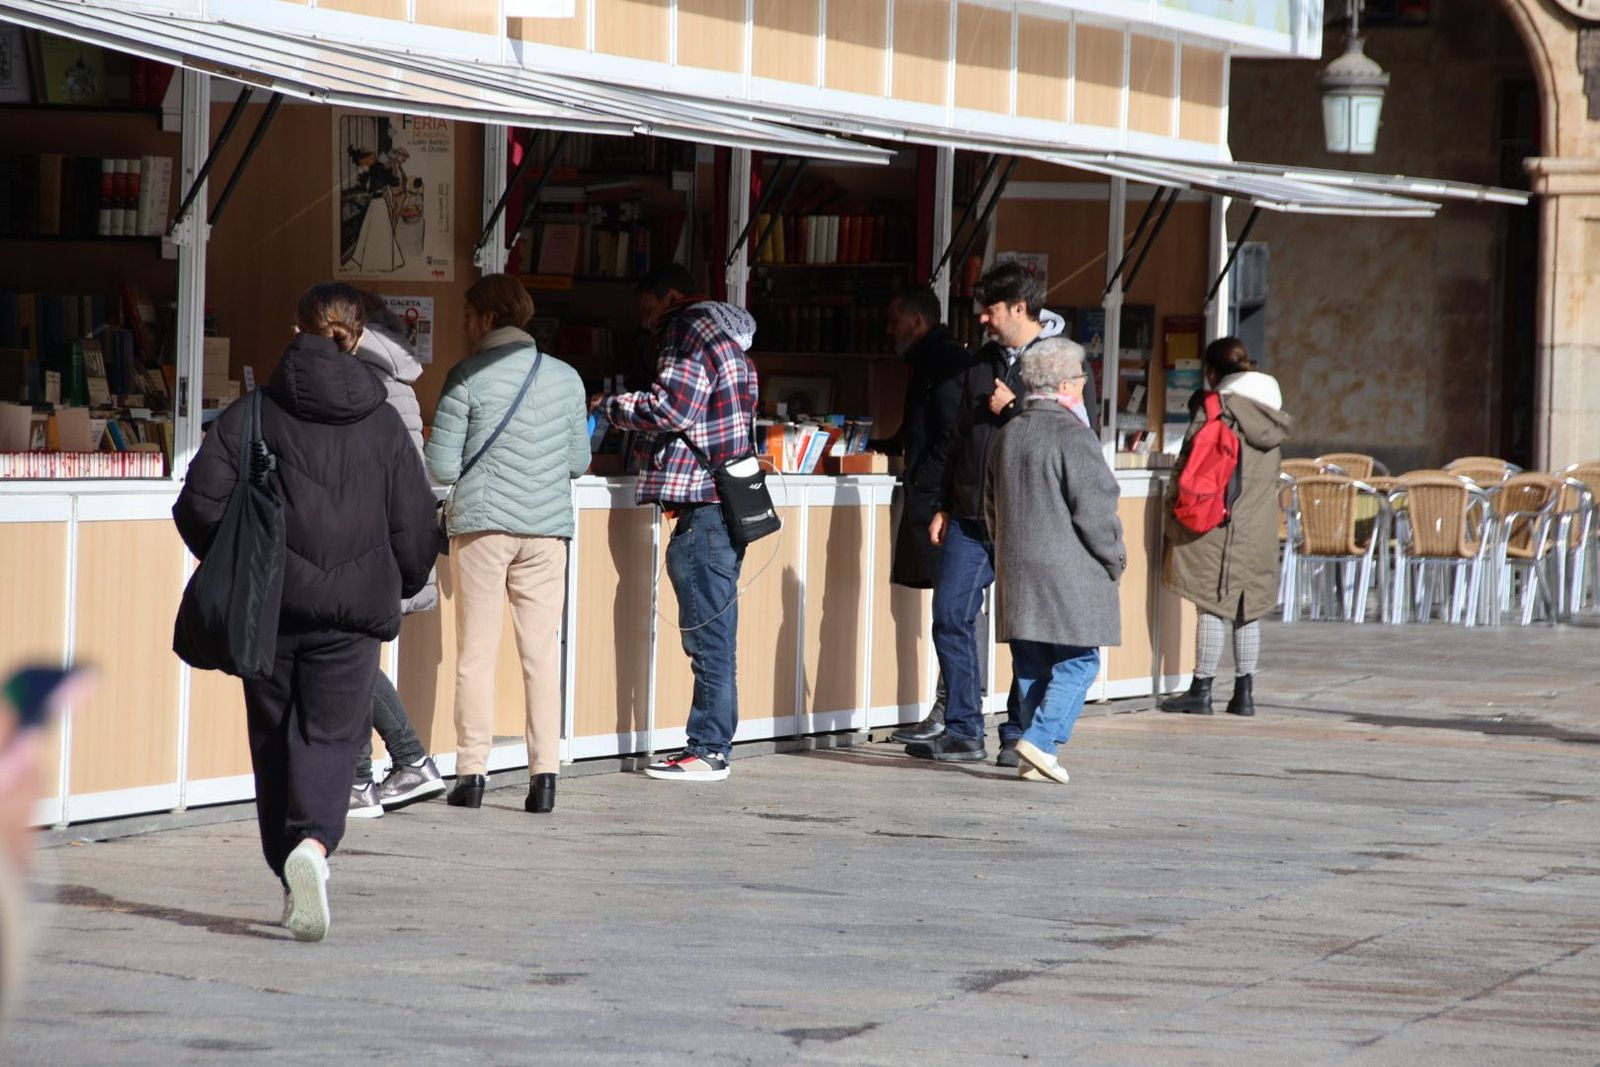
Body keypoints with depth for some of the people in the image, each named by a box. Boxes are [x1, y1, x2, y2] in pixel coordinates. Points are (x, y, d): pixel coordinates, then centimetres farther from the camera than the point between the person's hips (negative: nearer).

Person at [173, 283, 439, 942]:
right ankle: (313, 843, -29)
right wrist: (397, 587, 22)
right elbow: (416, 525, 4)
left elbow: (200, 504, -5)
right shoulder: (383, 424, 3)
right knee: (332, 736, -2)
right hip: (352, 613, -1)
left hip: (267, 609, 1)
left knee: (274, 738, 13)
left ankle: (292, 880, 18)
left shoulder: (251, 415, 1)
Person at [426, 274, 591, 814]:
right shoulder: (565, 377, 7)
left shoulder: (468, 376, -4)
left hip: (482, 525, -3)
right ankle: (544, 774, 0)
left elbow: (441, 466, -6)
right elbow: (579, 462, 10)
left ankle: (472, 772, 2)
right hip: (547, 526, 3)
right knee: (542, 653, 5)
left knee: (476, 653, 4)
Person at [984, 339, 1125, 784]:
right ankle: (1041, 740, -14)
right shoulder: (1072, 435, -13)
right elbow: (1094, 509, -14)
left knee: (1032, 664, 10)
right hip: (1069, 572, -8)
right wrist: (1115, 559, -1)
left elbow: (991, 505, 20)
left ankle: (1035, 759, 9)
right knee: (1078, 662, -2)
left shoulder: (1007, 434, 12)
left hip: (1017, 570, 8)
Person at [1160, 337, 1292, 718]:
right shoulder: (1273, 414, 11)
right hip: (1260, 526, 6)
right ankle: (1244, 692, 10)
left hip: (1217, 523, -6)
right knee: (1248, 610, 9)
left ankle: (1201, 691, -1)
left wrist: (1174, 509, 1)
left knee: (1213, 607, -4)